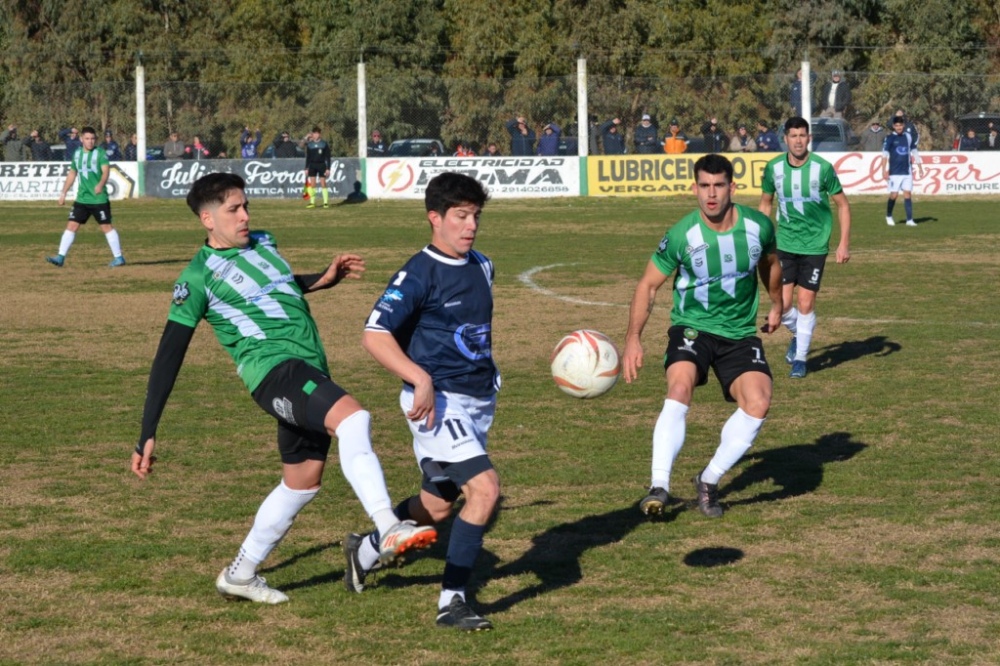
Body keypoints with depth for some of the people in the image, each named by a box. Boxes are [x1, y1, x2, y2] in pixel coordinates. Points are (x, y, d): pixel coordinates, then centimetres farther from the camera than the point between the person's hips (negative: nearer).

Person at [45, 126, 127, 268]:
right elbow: (72, 174, 20)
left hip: (99, 199, -5)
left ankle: (118, 257, 9)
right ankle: (60, 257, 0)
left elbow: (106, 171, -21)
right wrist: (64, 193, 17)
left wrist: (101, 184, -40)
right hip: (81, 199, 5)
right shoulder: (77, 154, 10)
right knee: (72, 225, -1)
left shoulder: (100, 153, -7)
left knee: (106, 226, -1)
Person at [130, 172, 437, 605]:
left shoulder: (262, 244, 17)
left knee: (302, 483, 15)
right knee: (352, 417, -32)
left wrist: (324, 280, 19)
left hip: (309, 371, 9)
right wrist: (147, 436, -7)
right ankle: (389, 530, -45)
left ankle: (240, 575, 29)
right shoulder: (199, 277, -4)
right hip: (273, 369, -9)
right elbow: (168, 359, -5)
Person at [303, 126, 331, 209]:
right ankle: (312, 202, 3)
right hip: (312, 165, 3)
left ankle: (326, 202, 0)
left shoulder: (324, 144, -1)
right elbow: (307, 157, 10)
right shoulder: (309, 145, 6)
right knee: (312, 184, -1)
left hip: (321, 165, -3)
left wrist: (328, 168, -6)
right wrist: (306, 168, 6)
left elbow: (327, 157, -1)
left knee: (323, 183, -4)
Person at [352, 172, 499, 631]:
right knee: (484, 487, -23)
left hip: (478, 402, 8)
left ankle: (365, 551, 43)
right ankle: (451, 602, -14)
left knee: (438, 505, 17)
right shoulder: (418, 275, -14)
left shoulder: (481, 267, 10)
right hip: (438, 403, -8)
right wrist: (421, 379, -29)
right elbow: (375, 336, -20)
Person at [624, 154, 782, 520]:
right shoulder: (681, 235, -15)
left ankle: (709, 480, -3)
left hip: (740, 333, 2)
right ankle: (659, 486, -31)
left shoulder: (758, 226, -8)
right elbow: (648, 285, -4)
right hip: (691, 328, -2)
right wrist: (633, 338, -14)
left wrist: (776, 305, 30)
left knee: (758, 403, -21)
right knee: (679, 389, -31)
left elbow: (769, 262, 17)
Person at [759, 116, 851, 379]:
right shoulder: (774, 168, -5)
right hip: (784, 244, 2)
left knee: (806, 303, -2)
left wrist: (844, 243, -6)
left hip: (815, 245, -2)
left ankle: (800, 357, 15)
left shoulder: (823, 168, -13)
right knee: (782, 303, -4)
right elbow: (766, 204, 11)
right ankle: (797, 335, 29)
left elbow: (843, 205, -2)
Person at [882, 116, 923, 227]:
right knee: (894, 195, -3)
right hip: (894, 172, -3)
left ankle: (909, 220, -3)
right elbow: (885, 155, -6)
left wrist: (919, 167, 15)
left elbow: (914, 153, 16)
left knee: (907, 194, -3)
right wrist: (884, 171, -13)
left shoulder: (908, 137, 8)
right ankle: (888, 216, 20)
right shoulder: (890, 138, -3)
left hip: (907, 172, 3)